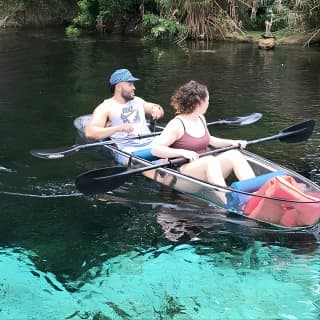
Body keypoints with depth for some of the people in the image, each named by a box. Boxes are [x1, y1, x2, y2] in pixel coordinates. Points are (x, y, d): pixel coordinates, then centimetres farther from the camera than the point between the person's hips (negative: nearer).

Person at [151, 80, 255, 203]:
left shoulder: (201, 119, 14)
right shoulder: (177, 124, -11)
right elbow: (155, 149, -17)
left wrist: (231, 142, 19)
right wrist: (183, 152, -28)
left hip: (206, 168, 8)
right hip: (184, 171, -7)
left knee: (234, 154, -15)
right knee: (210, 160, -35)